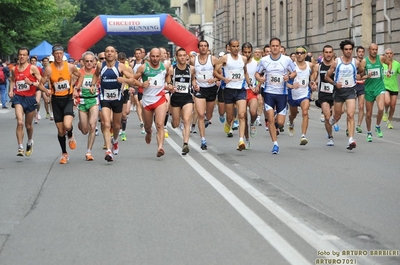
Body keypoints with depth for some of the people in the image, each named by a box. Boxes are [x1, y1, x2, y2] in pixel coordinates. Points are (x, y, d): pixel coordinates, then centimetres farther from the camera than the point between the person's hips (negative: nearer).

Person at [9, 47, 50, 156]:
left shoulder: (33, 68, -5)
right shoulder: (14, 69, 7)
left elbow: (40, 82, -7)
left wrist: (31, 83, -25)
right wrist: (11, 90, 8)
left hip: (30, 98, -1)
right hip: (18, 98, 1)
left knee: (28, 125, 13)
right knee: (20, 122, -18)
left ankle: (30, 142, 42)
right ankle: (20, 148, -14)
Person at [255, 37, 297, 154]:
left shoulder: (287, 60, -1)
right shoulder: (264, 60, 1)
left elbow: (294, 72, 7)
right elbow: (257, 73, 10)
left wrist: (289, 76, -14)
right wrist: (259, 78, -12)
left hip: (282, 93, 0)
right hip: (268, 93, 0)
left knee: (280, 123, -2)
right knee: (271, 119, -10)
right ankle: (275, 144, -1)